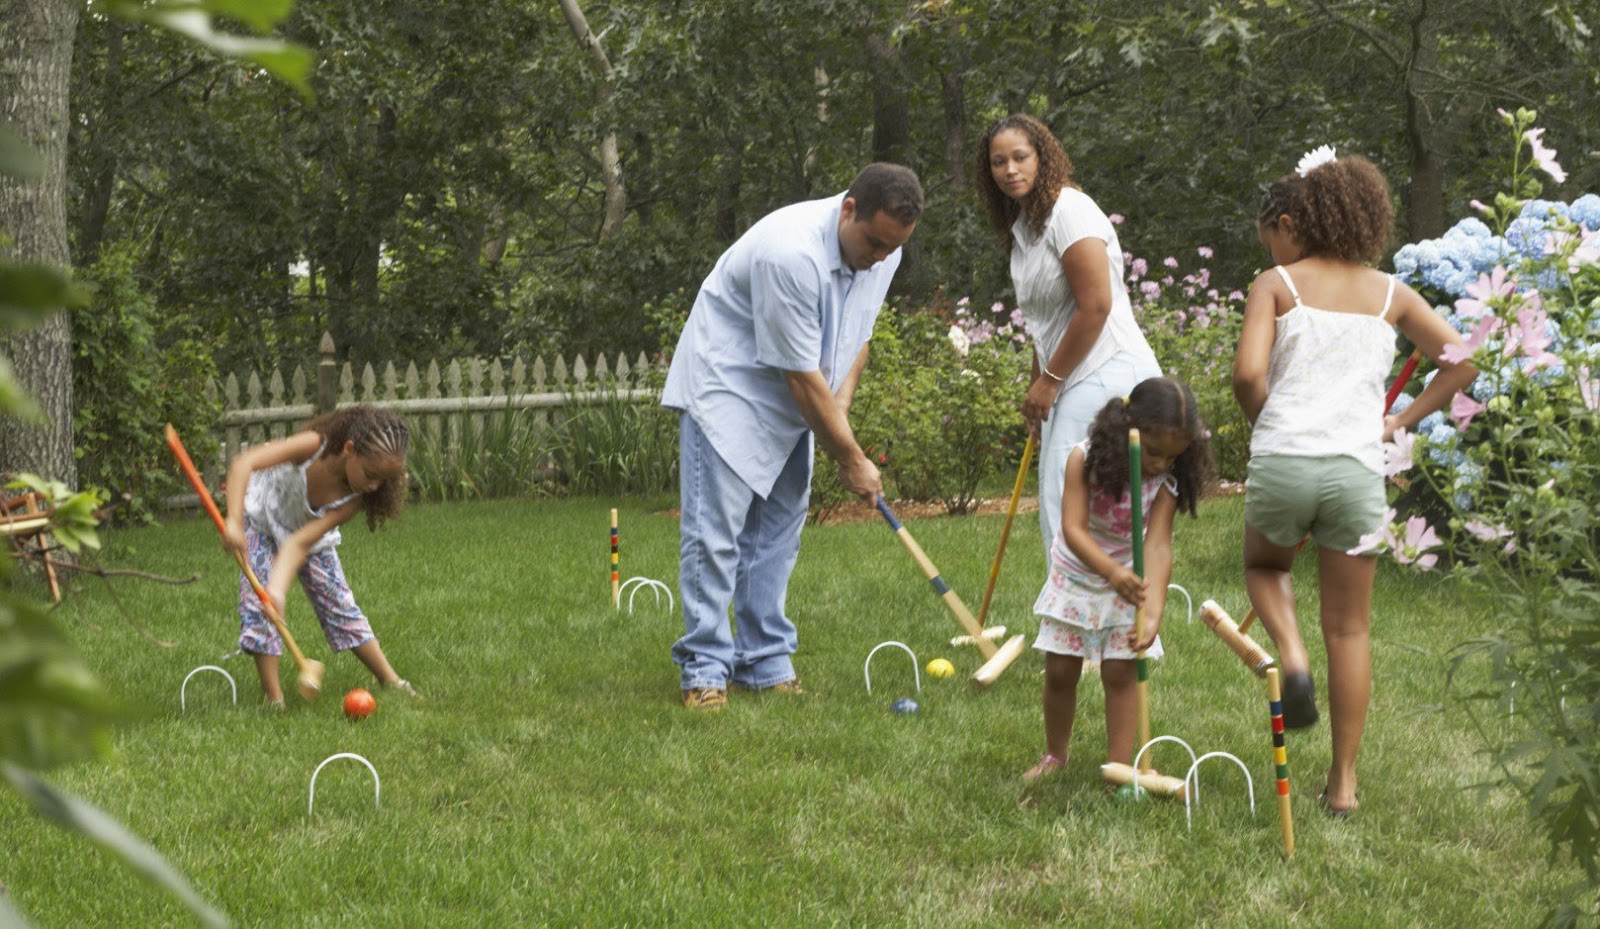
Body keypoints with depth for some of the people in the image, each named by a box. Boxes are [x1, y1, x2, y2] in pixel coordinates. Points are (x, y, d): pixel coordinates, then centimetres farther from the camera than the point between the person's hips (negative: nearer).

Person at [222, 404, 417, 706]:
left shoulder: (354, 499, -29)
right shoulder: (314, 446, -39)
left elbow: (300, 543, -35)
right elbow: (243, 462, -47)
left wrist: (278, 588, -48)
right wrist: (234, 521, -57)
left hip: (312, 537, 2)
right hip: (262, 520, -2)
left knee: (341, 604, 2)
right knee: (259, 602, -15)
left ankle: (391, 681, 15)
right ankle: (273, 698, -8)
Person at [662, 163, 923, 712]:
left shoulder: (882, 251, -7)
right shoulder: (791, 255, -33)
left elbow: (857, 336, 10)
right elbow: (803, 377, -27)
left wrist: (839, 408, -7)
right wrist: (851, 460, -18)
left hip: (789, 404, 8)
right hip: (727, 387, -8)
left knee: (778, 531, 6)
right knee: (714, 529, -11)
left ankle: (765, 664, 12)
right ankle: (703, 670, -6)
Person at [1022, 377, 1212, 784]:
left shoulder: (1166, 482, -19)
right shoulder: (1084, 460, -24)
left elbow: (1158, 546, -28)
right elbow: (1073, 529, -31)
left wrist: (1154, 611, -42)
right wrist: (1111, 571, -48)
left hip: (1128, 583, 0)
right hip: (1076, 577, 0)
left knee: (1120, 672, -6)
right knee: (1059, 671, 6)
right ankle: (1054, 755, 27)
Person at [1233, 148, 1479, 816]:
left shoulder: (1276, 284, 3)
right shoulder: (1389, 293, 13)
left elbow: (1247, 373, -10)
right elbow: (1463, 361, 9)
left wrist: (1266, 423, 9)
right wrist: (1404, 420, 13)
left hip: (1283, 460, -2)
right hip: (1358, 467, 2)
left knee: (1264, 565, 29)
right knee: (1349, 628, 10)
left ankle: (1291, 654, -2)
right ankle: (1343, 782, 12)